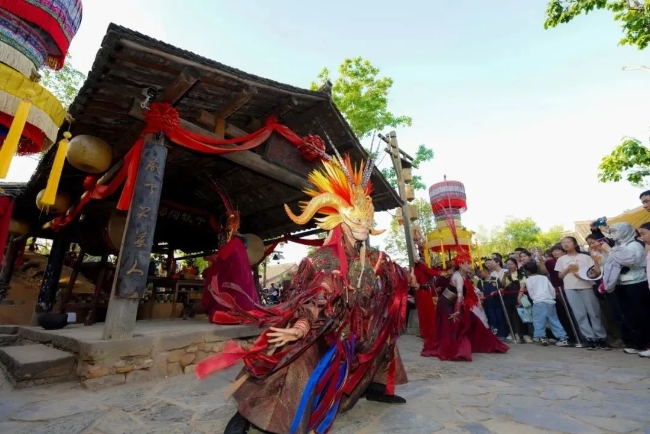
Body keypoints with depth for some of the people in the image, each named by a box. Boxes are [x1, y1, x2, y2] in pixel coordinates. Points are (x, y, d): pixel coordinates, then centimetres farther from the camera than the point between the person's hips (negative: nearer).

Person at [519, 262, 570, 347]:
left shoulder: (528, 280, 5)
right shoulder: (544, 277, 19)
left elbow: (531, 293, 3)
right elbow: (552, 289, 16)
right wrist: (553, 298, 25)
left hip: (539, 302, -6)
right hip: (550, 301, 6)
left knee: (539, 321, -3)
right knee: (554, 321, 12)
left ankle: (542, 337, -10)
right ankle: (563, 338, 10)